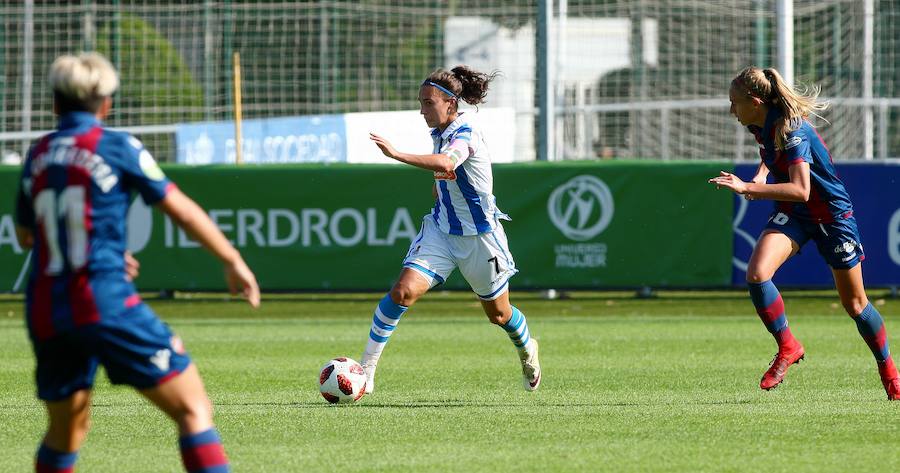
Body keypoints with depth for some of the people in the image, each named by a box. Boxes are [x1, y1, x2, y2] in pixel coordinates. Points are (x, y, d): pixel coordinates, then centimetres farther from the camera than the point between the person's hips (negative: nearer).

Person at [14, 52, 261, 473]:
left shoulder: (37, 156, 14)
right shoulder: (116, 147, -1)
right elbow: (181, 210, 4)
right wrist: (233, 261, 16)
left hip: (44, 311, 6)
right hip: (104, 302, -6)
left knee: (65, 431, 22)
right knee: (192, 408, -6)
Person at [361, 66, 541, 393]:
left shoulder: (465, 134, -23)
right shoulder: (440, 133, 1)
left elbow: (446, 163, -47)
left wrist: (396, 155, -55)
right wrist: (440, 187, 4)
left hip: (479, 237, -6)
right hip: (440, 229, 6)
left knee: (498, 314, 14)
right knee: (403, 291, -17)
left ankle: (527, 351, 47)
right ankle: (366, 370, -16)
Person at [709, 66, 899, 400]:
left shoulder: (792, 130, -29)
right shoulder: (762, 126, -5)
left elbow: (800, 190, -38)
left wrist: (747, 188, -41)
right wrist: (761, 176, 1)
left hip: (831, 215, -6)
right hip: (791, 214, 6)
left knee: (854, 302, 5)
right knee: (756, 274, -21)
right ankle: (787, 347, -5)